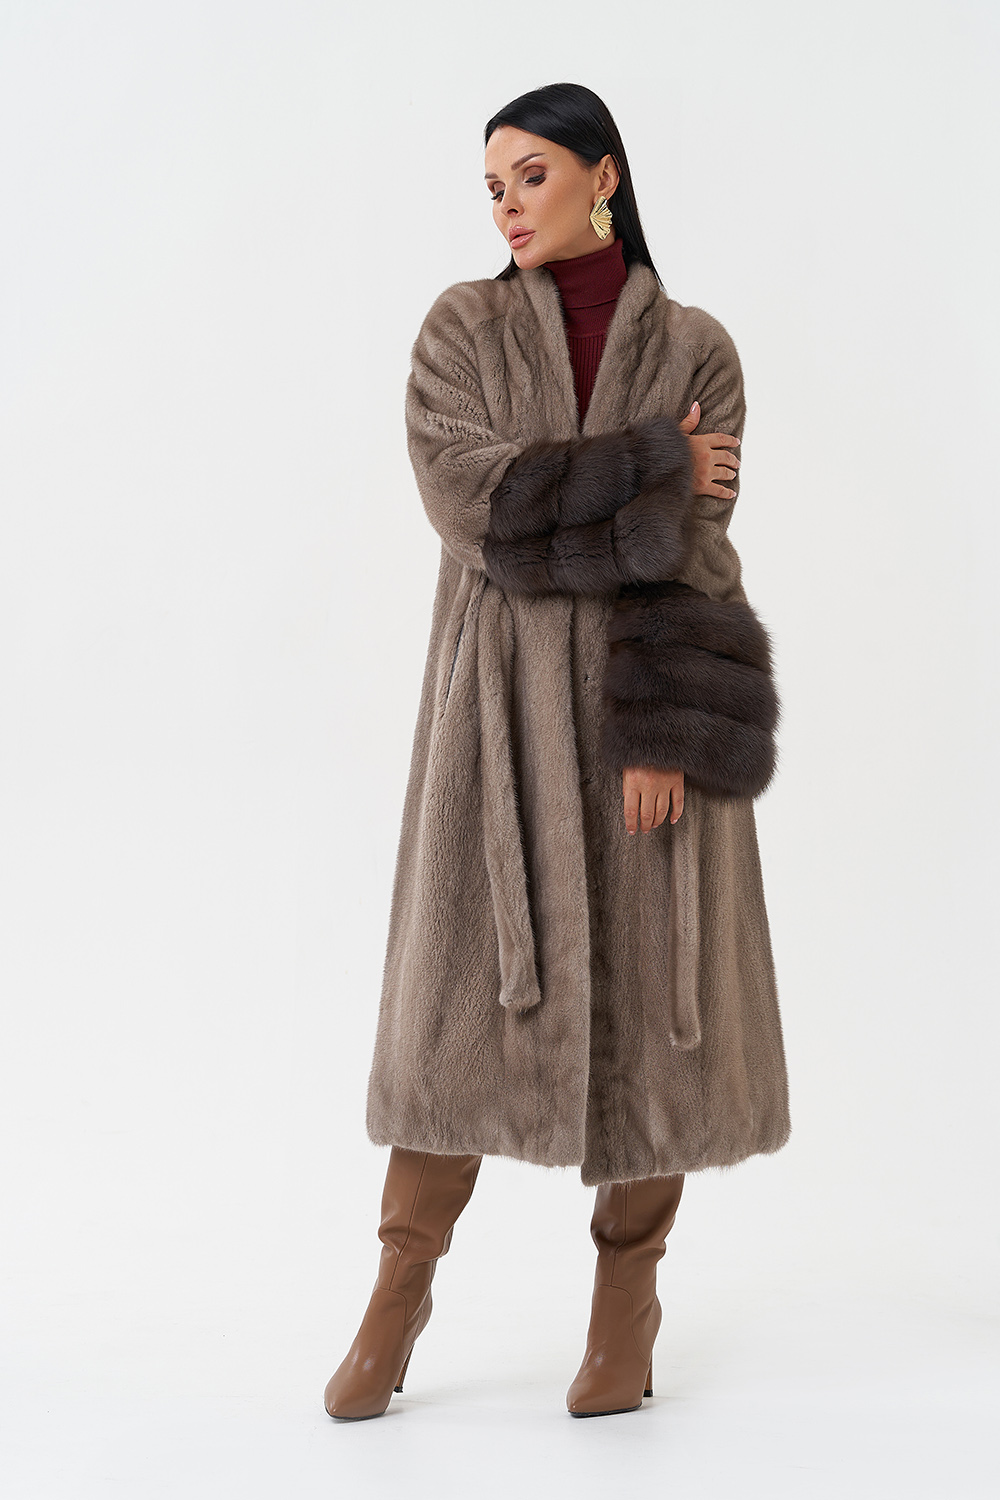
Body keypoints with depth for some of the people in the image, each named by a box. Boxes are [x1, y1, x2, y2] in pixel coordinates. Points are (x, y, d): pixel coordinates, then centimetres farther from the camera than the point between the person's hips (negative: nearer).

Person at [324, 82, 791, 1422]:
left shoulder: (695, 349, 3)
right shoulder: (461, 327, 5)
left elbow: (692, 555, -5)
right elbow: (467, 499, -11)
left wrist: (664, 733, -14)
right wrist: (648, 465, -11)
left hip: (647, 702, 0)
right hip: (503, 697, 0)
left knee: (653, 986, 2)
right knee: (466, 979, -1)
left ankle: (629, 1291, 18)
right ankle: (400, 1286, 13)